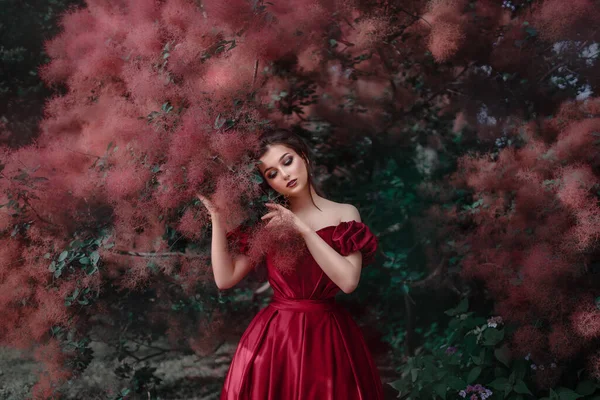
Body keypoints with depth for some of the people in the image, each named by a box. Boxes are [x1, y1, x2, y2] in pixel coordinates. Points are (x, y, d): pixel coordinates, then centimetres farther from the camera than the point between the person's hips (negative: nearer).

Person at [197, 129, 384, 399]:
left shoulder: (344, 214, -2)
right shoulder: (267, 222, 4)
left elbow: (348, 281, -16)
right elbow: (225, 279, -2)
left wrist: (304, 229, -17)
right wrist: (217, 217, -7)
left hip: (327, 336, -1)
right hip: (273, 336, 2)